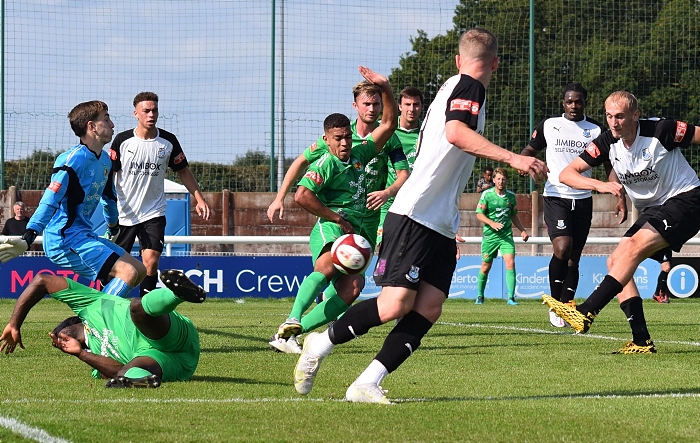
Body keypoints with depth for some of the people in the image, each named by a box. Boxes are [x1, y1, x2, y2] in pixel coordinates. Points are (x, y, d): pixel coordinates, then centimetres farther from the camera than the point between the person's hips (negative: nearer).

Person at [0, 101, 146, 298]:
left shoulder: (105, 160, 13)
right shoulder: (73, 159, -16)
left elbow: (109, 197, 31)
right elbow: (50, 201, -23)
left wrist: (113, 227, 45)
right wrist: (27, 239, -31)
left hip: (84, 235, 10)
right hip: (65, 239, -10)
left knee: (140, 270, 10)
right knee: (128, 273, -20)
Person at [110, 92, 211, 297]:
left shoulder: (168, 141, 0)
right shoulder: (122, 140, -5)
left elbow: (183, 171, 11)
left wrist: (199, 199, 5)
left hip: (154, 213, 1)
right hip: (124, 213, -1)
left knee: (151, 261, -14)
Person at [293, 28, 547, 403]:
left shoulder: (451, 88, 22)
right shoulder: (468, 87, -6)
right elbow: (455, 132, -26)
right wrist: (512, 158, -32)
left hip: (441, 224, 9)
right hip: (415, 214, -9)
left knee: (429, 307, -6)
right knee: (397, 303, -14)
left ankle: (366, 384, -10)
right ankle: (320, 344, 6)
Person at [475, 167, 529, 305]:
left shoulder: (511, 196, 7)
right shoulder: (487, 194, -3)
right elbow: (479, 214, -5)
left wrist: (522, 230, 12)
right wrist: (492, 223, -21)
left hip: (506, 235, 2)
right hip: (490, 235, -2)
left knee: (510, 263, -14)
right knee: (486, 267, 5)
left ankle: (511, 297, -13)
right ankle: (480, 296, 24)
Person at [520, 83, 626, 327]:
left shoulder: (596, 130, 6)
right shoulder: (548, 125, 5)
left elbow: (610, 165, 6)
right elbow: (530, 150, 16)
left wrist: (620, 197, -5)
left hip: (583, 199, 2)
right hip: (555, 196, -2)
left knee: (574, 258, 5)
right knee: (562, 248, -21)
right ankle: (555, 304, -9)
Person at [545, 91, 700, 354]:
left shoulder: (661, 131, -19)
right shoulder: (607, 143, -5)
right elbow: (566, 174, -9)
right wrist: (600, 185, -27)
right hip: (652, 210, 8)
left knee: (635, 246, -27)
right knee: (615, 263, -6)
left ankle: (585, 313, -34)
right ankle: (642, 342, -11)